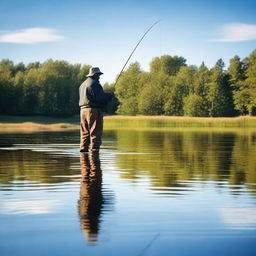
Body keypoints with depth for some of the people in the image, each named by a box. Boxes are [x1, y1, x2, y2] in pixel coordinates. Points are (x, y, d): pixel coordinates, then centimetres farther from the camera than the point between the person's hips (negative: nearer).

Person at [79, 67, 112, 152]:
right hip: (94, 110, -9)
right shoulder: (94, 84, -10)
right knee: (95, 132, -6)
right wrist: (109, 96, 1)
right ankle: (94, 149, -9)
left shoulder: (83, 84, 20)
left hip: (83, 109, 9)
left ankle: (83, 148, 9)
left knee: (85, 132, 11)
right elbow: (100, 98, -18)